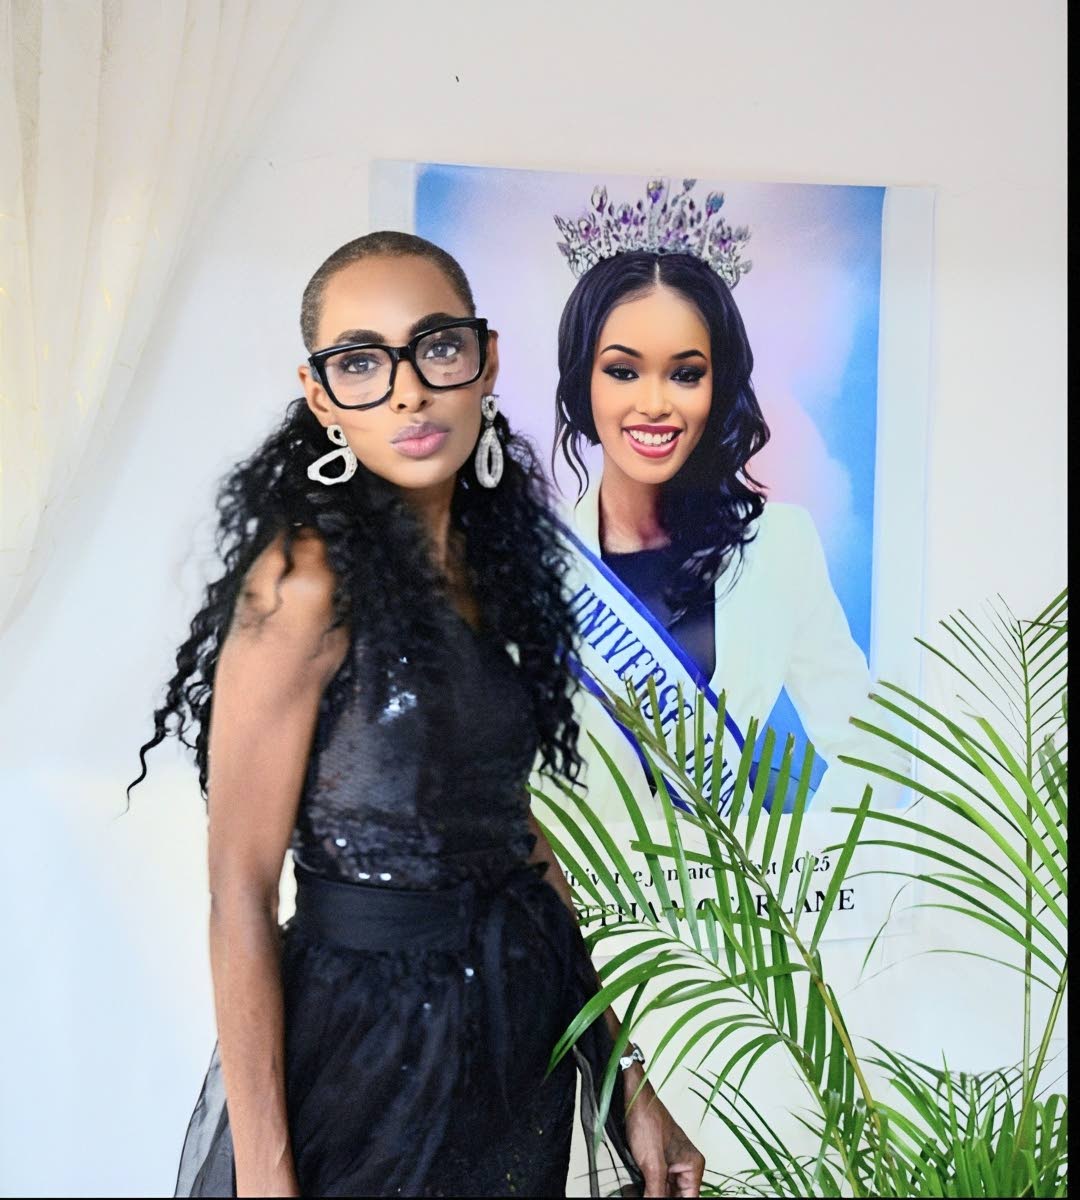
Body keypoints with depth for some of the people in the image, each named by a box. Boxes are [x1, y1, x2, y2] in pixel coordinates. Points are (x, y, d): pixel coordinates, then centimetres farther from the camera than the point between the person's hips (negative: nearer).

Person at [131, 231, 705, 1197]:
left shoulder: (492, 559, 4)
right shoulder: (307, 579, -17)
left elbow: (510, 822, 8)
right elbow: (241, 891, -16)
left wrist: (628, 1081, 8)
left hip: (524, 1023, 7)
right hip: (369, 1037, -7)